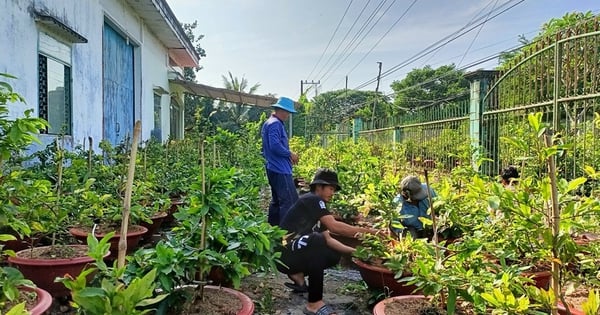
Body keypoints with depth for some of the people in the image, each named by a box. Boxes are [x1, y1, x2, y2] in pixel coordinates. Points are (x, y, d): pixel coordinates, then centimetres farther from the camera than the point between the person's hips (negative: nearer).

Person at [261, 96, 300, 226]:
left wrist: (288, 155, 14)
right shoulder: (275, 124, -14)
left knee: (277, 200, 16)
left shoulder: (268, 123, 19)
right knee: (290, 201, -12)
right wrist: (290, 154, -11)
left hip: (273, 168, 11)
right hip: (280, 169, -11)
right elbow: (275, 146, -25)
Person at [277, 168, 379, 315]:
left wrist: (354, 251, -1)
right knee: (316, 240, -34)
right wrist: (368, 231, -22)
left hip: (295, 254, 9)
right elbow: (334, 226, -25)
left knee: (335, 255, 8)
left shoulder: (317, 207, 16)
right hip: (284, 255, -9)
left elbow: (328, 240, 11)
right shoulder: (311, 199, -12)